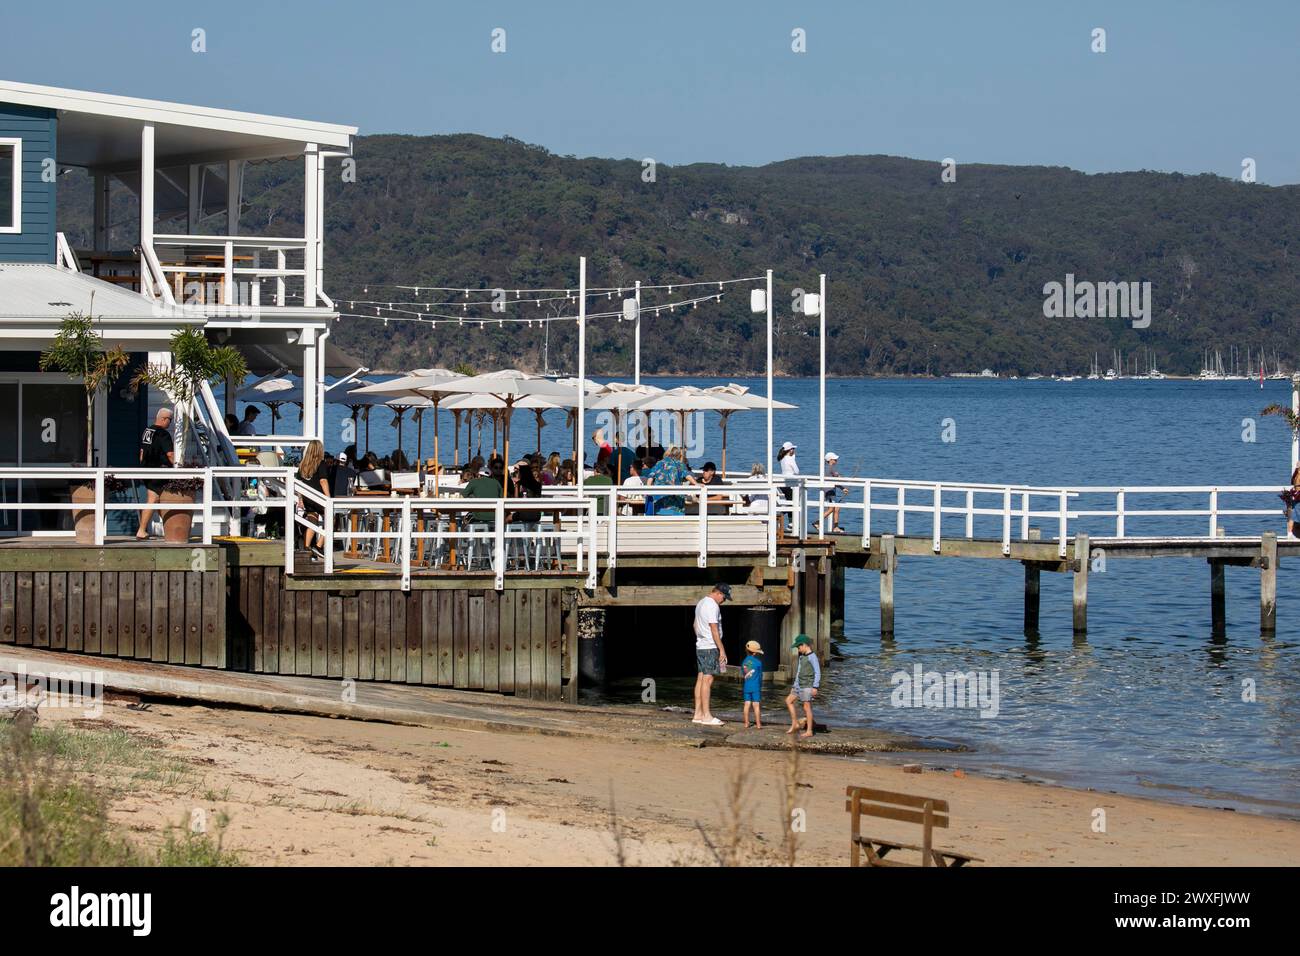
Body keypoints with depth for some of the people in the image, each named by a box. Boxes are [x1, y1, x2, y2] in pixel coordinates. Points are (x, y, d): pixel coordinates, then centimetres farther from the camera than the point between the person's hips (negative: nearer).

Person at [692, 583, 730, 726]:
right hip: (710, 647, -10)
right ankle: (706, 716, -11)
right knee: (707, 679, -9)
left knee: (701, 678, 10)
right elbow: (714, 629, -18)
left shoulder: (701, 603, 16)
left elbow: (696, 625, 24)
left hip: (700, 646, 10)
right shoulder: (713, 606, -15)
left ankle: (698, 714, 11)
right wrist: (722, 650, -16)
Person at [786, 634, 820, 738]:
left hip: (808, 686, -9)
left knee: (807, 707, -6)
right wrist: (794, 686, 21)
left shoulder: (812, 657, -12)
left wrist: (815, 687, -21)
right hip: (799, 686, 9)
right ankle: (794, 724, 10)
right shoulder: (802, 657, 15)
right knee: (789, 701, 7)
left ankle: (809, 731, -2)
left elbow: (817, 673, -16)